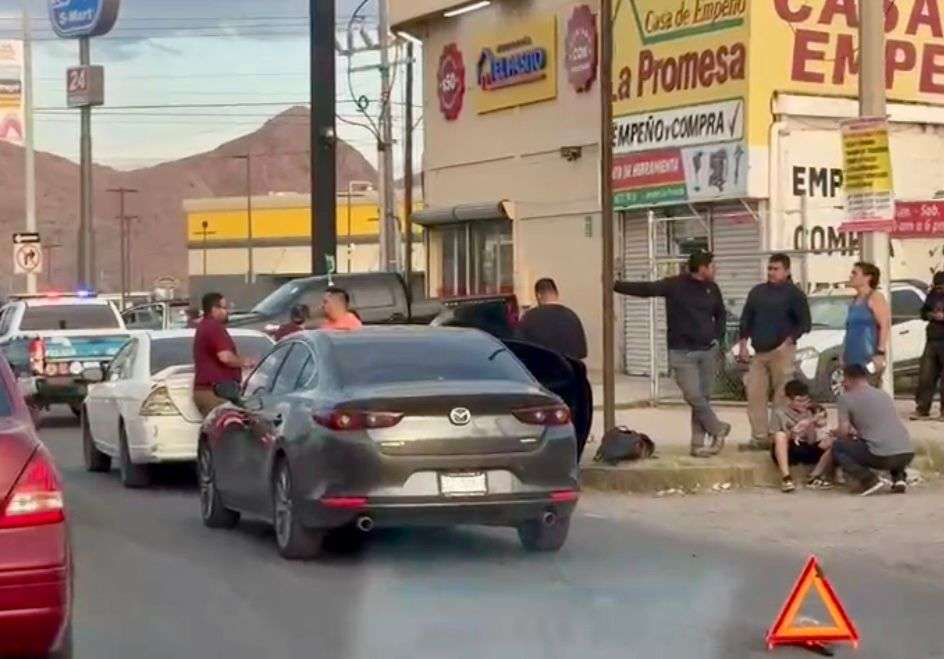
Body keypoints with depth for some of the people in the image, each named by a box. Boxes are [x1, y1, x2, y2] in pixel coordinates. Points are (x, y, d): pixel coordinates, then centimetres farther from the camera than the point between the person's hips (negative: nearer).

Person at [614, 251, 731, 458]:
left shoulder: (712, 289, 7)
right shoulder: (674, 285, -8)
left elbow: (721, 314, 22)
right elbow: (645, 289, -14)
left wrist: (717, 337, 9)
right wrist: (615, 285, -21)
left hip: (708, 351, 4)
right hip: (682, 352, -4)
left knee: (703, 398, 2)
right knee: (693, 396, -12)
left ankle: (698, 444, 8)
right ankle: (718, 429, 9)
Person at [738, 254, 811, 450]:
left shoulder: (794, 294, -1)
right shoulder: (757, 292, 16)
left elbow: (804, 323, -4)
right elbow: (746, 320, 18)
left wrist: (788, 341, -14)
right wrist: (743, 345, 9)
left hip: (781, 352, -6)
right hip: (759, 353, 6)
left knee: (782, 397, -6)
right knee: (755, 395, 0)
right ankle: (760, 438, 3)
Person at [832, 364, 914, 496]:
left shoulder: (846, 398, 5)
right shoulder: (884, 394, 24)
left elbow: (843, 432, 2)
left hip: (881, 456, -6)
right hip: (907, 454, 6)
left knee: (838, 447, 15)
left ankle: (870, 481, -1)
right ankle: (899, 478, 15)